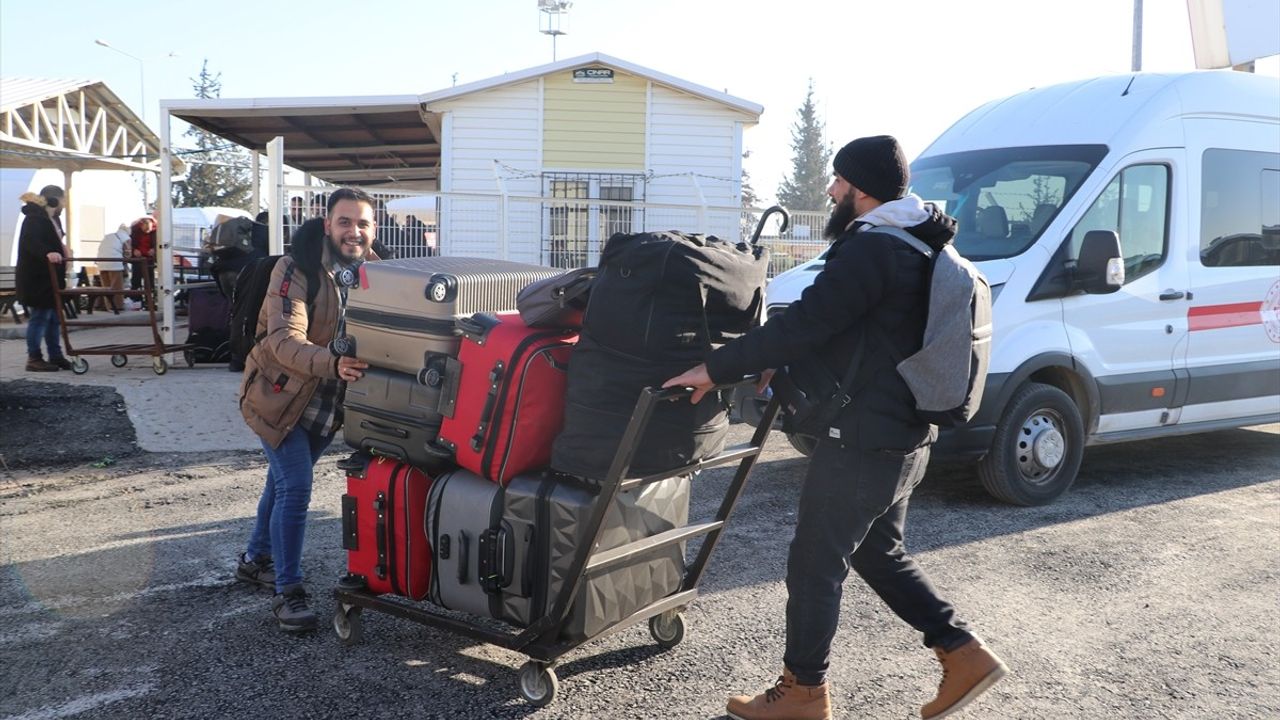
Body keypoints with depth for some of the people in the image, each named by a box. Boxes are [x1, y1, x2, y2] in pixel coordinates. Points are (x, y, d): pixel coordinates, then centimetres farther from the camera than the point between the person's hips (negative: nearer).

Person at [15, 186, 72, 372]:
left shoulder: (52, 219, 17)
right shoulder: (35, 218, -15)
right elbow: (31, 241, -33)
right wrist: (47, 253, -49)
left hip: (50, 278, 10)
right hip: (36, 279, -10)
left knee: (53, 317, 11)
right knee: (40, 316, -6)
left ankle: (55, 356, 16)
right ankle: (34, 359, 0)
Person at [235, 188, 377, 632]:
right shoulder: (297, 270, -22)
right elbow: (284, 341, -34)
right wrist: (333, 363, -51)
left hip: (328, 406, 6)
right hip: (280, 398, -6)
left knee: (284, 481, 22)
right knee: (294, 488, -14)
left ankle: (256, 560, 41)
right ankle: (287, 592, -3)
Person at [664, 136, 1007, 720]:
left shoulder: (871, 249, -19)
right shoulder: (914, 248, 14)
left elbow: (803, 324, -25)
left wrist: (715, 369, -19)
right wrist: (786, 363, 20)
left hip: (864, 438, -10)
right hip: (903, 434, 10)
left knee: (815, 562, 2)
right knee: (879, 554, 22)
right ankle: (964, 654, 24)